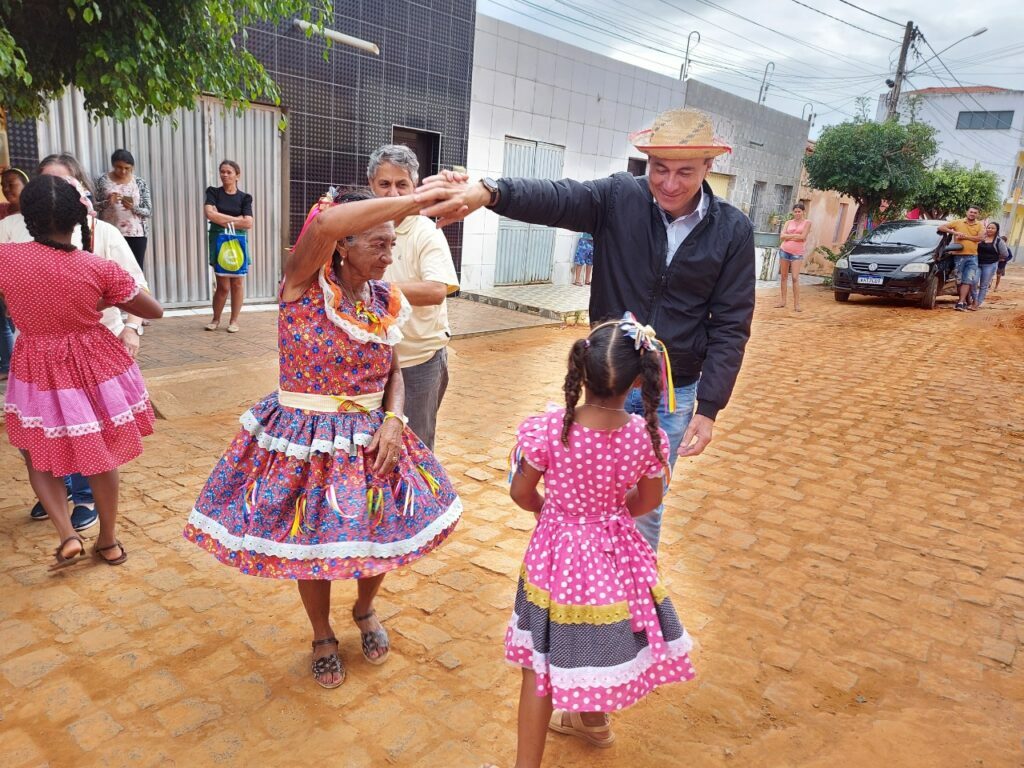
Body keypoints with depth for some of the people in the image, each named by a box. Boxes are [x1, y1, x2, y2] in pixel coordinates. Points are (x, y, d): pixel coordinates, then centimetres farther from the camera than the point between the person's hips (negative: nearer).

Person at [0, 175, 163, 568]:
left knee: (39, 456, 21)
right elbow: (154, 310, -6)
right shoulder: (100, 268, -15)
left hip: (38, 372, 0)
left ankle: (67, 535, 8)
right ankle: (108, 540, 28)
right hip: (94, 367, 0)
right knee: (100, 456, 16)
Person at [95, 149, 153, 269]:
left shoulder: (140, 183, 4)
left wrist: (134, 208, -18)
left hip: (136, 234, 0)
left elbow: (149, 211, 1)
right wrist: (107, 202, -16)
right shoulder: (102, 180, 3)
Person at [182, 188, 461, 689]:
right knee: (312, 545, 10)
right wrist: (414, 201, -35)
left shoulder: (384, 301, -1)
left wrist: (393, 421, -12)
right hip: (305, 439, -4)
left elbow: (394, 374, 7)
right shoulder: (305, 282, -17)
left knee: (384, 529, 12)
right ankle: (322, 636, 39)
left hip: (370, 437, 5)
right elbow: (325, 223, -38)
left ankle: (365, 610, 45)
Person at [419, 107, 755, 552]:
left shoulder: (733, 232, -8)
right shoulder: (619, 198, -10)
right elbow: (555, 198, -28)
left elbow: (730, 326, -5)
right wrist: (489, 192, -48)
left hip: (674, 396, 0)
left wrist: (709, 407, -9)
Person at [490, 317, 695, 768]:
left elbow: (522, 493, -10)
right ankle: (593, 721, 54)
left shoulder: (547, 430, -24)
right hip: (616, 553, 3)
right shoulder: (647, 437, -17)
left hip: (558, 553, -3)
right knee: (605, 640, 28)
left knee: (543, 660, 12)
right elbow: (648, 500, -1)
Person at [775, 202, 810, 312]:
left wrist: (789, 236, -4)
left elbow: (802, 237, -11)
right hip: (784, 251, 4)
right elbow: (782, 236, -2)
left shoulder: (807, 223, 2)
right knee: (783, 277, 8)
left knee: (795, 278, -10)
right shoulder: (789, 222, 10)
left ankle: (796, 304, -8)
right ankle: (782, 300, 16)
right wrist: (795, 235, -10)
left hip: (797, 253, -3)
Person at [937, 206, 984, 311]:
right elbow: (941, 228, 0)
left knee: (968, 280, -7)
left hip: (972, 257, 1)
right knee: (959, 280, 4)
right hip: (959, 256, 0)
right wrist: (954, 232, -11)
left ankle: (960, 302, -9)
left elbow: (981, 237, -6)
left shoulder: (979, 225, 8)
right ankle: (965, 300, 19)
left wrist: (965, 236, -11)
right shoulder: (958, 222, 5)